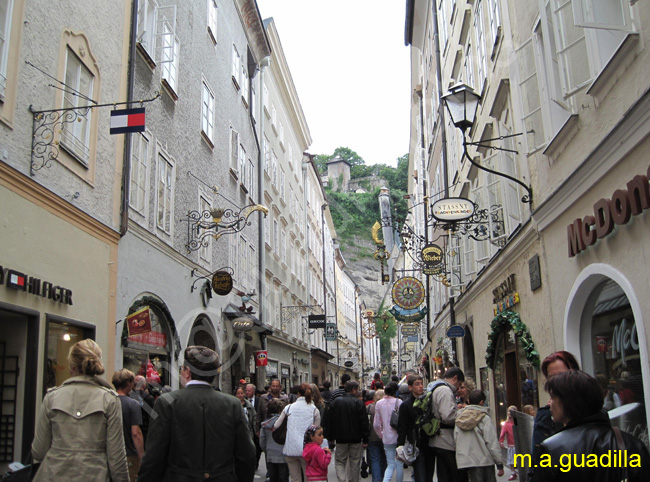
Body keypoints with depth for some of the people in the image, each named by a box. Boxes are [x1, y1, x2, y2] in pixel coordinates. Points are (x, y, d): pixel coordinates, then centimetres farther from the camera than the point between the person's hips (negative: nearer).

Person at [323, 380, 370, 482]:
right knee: (354, 462, 11)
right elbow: (364, 422, -9)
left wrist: (330, 438, 9)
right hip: (356, 439, -1)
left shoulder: (335, 401, 0)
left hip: (341, 438, 1)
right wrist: (365, 439, -2)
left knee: (340, 461, 9)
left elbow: (329, 421, 2)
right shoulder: (358, 403, -8)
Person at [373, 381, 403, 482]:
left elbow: (376, 425, 5)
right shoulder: (398, 402, -9)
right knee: (399, 464, 11)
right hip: (399, 437, -3)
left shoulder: (379, 403, 2)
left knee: (390, 464, 7)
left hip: (387, 438, 3)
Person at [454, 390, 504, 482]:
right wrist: (500, 464, -5)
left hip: (466, 461, 4)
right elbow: (492, 442, -10)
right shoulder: (485, 418, -7)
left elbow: (455, 439, 5)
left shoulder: (459, 418, 7)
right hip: (484, 460, -4)